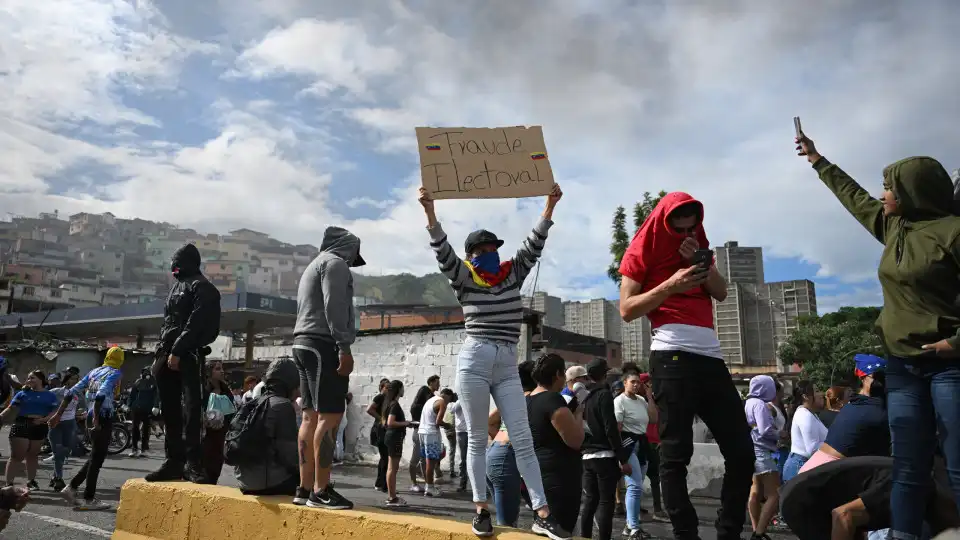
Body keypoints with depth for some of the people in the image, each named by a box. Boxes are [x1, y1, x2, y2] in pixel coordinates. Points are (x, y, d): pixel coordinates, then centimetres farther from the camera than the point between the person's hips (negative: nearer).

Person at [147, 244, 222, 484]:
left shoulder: (201, 287, -3)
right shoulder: (177, 287, 25)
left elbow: (196, 323, -14)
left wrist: (177, 351, -20)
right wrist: (160, 354, 18)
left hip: (188, 356, -9)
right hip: (169, 355, 9)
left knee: (191, 408, -12)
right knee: (170, 410, 9)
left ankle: (193, 463, -13)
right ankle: (173, 461, 15)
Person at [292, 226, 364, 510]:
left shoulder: (312, 266, 27)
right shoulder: (335, 263, -3)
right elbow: (334, 307, -16)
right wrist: (344, 347, -20)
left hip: (304, 343, 10)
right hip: (324, 345, -10)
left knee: (311, 416, 7)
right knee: (329, 416, -12)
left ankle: (305, 487, 8)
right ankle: (321, 490, -14)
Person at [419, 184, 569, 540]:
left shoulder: (513, 274, 11)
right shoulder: (465, 280, 2)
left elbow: (533, 246, 4)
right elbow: (443, 252, -11)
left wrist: (549, 206, -4)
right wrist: (430, 211, -23)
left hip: (508, 366, 3)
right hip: (474, 361, -3)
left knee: (523, 440, 1)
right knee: (478, 439, 4)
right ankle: (481, 511, 12)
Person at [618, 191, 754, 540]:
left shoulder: (698, 247, 25)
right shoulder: (644, 251, 6)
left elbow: (721, 293, 14)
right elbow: (627, 310, -2)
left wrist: (700, 260, 0)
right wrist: (670, 285, -11)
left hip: (711, 356, 7)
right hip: (673, 356, -6)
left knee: (742, 449, 4)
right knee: (675, 453, -6)